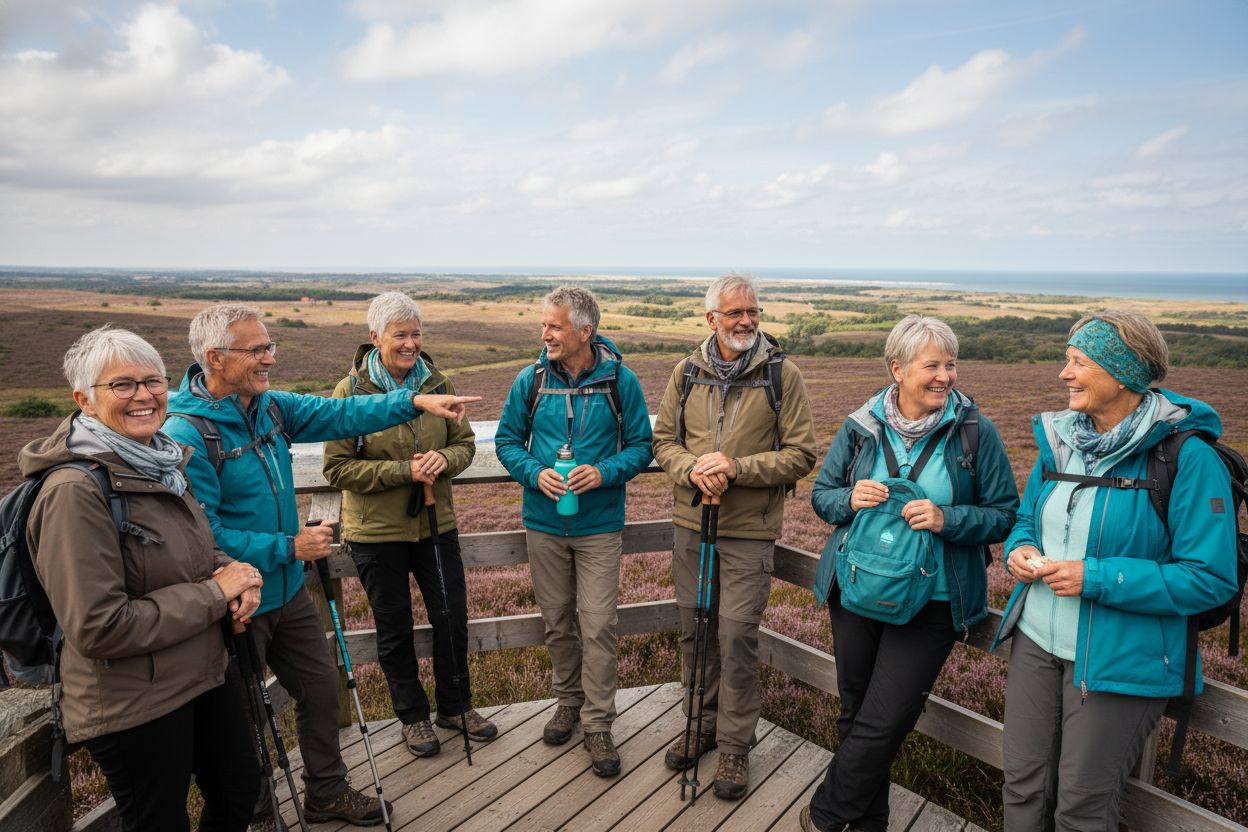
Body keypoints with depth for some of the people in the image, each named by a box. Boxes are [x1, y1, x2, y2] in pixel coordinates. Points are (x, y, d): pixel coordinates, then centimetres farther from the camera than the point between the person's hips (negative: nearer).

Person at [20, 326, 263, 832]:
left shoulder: (163, 462, 1)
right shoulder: (75, 491, -23)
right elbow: (98, 628, -26)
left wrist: (232, 572, -6)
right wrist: (214, 595, -20)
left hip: (203, 677, 8)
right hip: (132, 708, -7)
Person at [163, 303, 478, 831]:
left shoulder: (272, 407, 0)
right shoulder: (187, 434, -23)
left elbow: (341, 415, -5)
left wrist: (415, 401, -16)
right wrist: (289, 548, -23)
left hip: (288, 591, 7)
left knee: (321, 688, 19)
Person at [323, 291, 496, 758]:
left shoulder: (437, 384, -2)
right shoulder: (351, 391, -12)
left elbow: (465, 443, 4)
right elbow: (337, 467, -14)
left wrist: (444, 460, -19)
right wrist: (404, 471, -22)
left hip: (435, 523, 3)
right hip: (376, 531, -3)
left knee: (452, 618, 13)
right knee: (395, 630, 15)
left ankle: (456, 704, 37)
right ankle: (412, 715, 37)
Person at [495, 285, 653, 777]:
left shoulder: (620, 381, -7)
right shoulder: (531, 380, -2)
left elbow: (640, 445, -2)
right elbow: (507, 440, 5)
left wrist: (604, 472, -20)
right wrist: (535, 474, -14)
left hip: (599, 526, -2)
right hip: (543, 524, 3)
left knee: (598, 626, -1)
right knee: (557, 622, 16)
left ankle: (598, 724, 18)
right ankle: (569, 701, 38)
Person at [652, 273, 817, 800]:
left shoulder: (782, 374, -6)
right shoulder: (687, 372, 3)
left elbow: (801, 454, -8)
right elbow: (663, 439, 7)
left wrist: (738, 467, -20)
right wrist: (692, 468, -14)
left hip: (749, 532, -3)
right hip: (691, 524, 4)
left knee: (737, 636, 2)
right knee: (694, 629, 15)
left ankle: (735, 745, 24)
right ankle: (701, 724, 37)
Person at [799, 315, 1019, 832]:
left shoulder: (975, 432, -7)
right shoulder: (861, 426, -2)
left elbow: (1006, 514, -3)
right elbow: (821, 495, 5)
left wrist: (947, 520, -21)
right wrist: (851, 498, -17)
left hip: (931, 600, -2)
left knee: (883, 722, 0)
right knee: (856, 712, 16)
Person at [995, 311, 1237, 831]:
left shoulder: (1188, 458, -16)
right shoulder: (1061, 440, 3)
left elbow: (1211, 579, -16)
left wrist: (1095, 578, -23)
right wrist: (1019, 550, -6)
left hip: (1119, 662, -5)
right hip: (1035, 639, 5)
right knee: (1022, 782, 16)